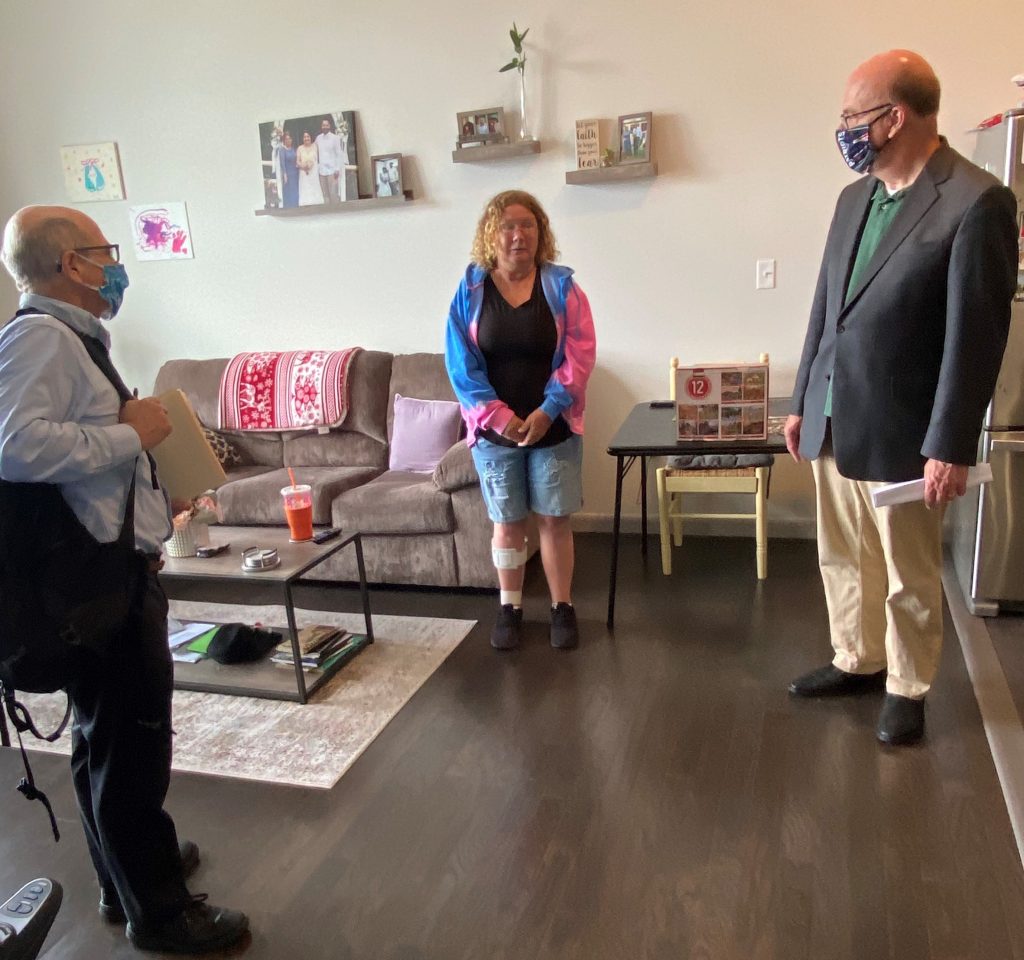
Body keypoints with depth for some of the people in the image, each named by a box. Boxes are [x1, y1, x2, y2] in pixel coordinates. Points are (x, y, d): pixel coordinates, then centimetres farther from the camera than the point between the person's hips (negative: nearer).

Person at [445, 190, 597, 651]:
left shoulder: (561, 286, -2)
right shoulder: (469, 290, -1)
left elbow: (580, 355, -6)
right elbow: (460, 363, -5)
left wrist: (547, 412, -15)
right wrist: (498, 417, -14)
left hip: (553, 428, 0)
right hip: (494, 431, 1)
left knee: (554, 520, 8)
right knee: (507, 523, 10)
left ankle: (562, 607, 22)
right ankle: (509, 608, 25)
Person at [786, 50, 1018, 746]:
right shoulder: (854, 198, 10)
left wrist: (950, 446, -16)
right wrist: (803, 402, 14)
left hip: (901, 433, -6)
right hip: (833, 424, 7)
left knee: (909, 578, 10)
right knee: (843, 561, 18)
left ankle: (907, 690, 29)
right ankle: (857, 662, 37)